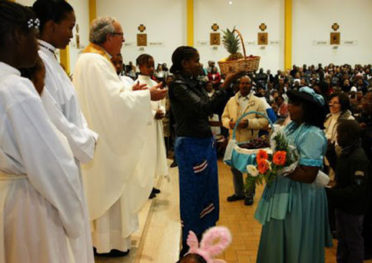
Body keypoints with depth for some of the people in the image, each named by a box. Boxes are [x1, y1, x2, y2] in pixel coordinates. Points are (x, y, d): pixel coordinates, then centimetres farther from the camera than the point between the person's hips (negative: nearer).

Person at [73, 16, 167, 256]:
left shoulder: (94, 59, 12)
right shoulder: (96, 62, -20)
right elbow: (114, 100, -26)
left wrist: (130, 92, 9)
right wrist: (146, 95, -19)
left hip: (105, 136, 11)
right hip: (105, 139, -11)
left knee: (107, 188, 19)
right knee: (109, 187, 1)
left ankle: (106, 236, 33)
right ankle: (108, 242, 15)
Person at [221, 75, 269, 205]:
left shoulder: (258, 102, -3)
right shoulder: (231, 101, 8)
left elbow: (264, 121, -7)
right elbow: (224, 117, 10)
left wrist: (249, 123, -21)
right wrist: (229, 122, -13)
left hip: (250, 141, -4)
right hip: (234, 140, 4)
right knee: (235, 168, 14)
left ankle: (249, 194, 23)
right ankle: (238, 192, 31)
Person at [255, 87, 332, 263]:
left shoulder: (313, 135, -23)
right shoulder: (292, 126, 6)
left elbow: (309, 175, -27)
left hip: (300, 197, -9)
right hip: (283, 192, 9)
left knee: (294, 249, 9)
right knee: (279, 243, 23)